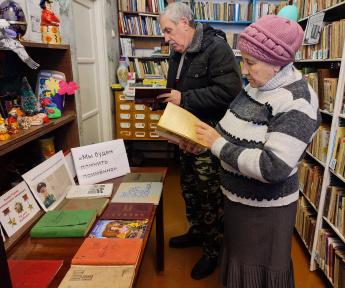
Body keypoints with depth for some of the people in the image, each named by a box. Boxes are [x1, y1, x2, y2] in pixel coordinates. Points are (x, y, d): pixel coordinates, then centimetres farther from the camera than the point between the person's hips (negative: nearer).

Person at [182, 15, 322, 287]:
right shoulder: (258, 86, 1)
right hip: (239, 197, 8)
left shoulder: (296, 103, -25)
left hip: (265, 208, -8)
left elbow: (274, 168, -32)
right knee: (238, 254, 27)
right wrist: (202, 141, -3)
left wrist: (218, 145, -26)